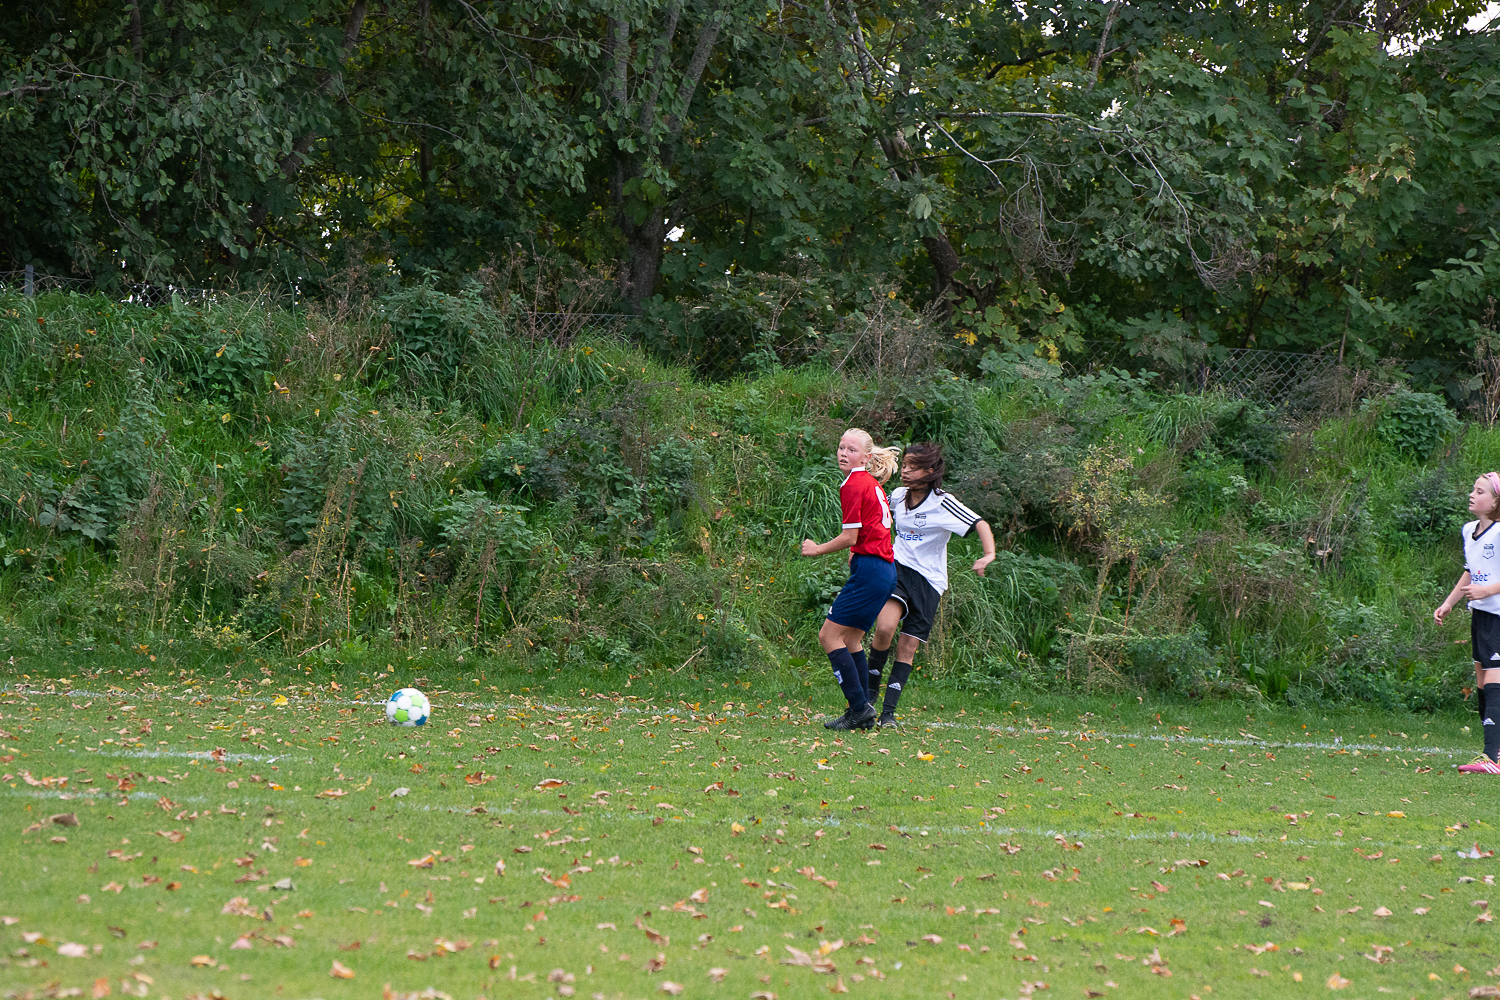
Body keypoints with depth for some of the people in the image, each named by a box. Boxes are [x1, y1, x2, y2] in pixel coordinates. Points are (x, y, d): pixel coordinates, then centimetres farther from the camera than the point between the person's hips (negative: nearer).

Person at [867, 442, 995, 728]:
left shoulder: (942, 503, -11)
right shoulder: (898, 496, 3)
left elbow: (980, 524, -16)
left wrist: (989, 555, -33)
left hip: (928, 581, -2)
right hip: (897, 568, 2)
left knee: (908, 647, -1)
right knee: (884, 627, -23)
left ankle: (888, 712, 5)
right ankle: (869, 691, -3)